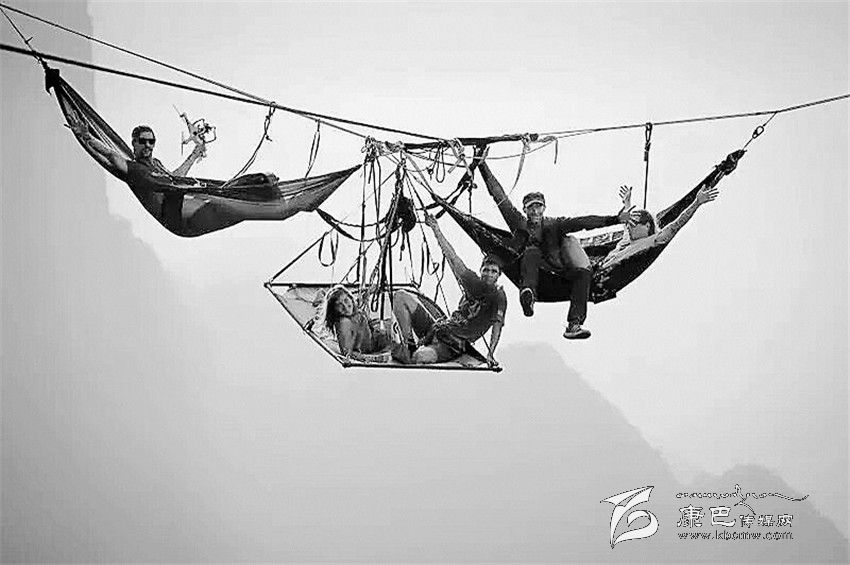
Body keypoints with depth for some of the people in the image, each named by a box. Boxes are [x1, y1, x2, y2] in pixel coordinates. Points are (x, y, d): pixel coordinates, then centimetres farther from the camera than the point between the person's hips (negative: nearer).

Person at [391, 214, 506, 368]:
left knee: (421, 357, -41)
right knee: (400, 296, -3)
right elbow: (453, 259, 11)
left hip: (452, 346, -7)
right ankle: (409, 345, -2)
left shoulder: (499, 296, -8)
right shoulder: (475, 284, 9)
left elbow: (497, 325, -19)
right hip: (437, 328, 7)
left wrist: (490, 354, -32)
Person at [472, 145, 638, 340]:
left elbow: (582, 222, -12)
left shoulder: (553, 225, -2)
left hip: (556, 273, 1)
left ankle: (573, 325, -36)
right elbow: (500, 197, -4)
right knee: (531, 252, -29)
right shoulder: (519, 223, 0)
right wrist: (482, 166, -8)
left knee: (583, 272, -26)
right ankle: (528, 292, -55)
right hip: (531, 268, -1)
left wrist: (616, 219, -22)